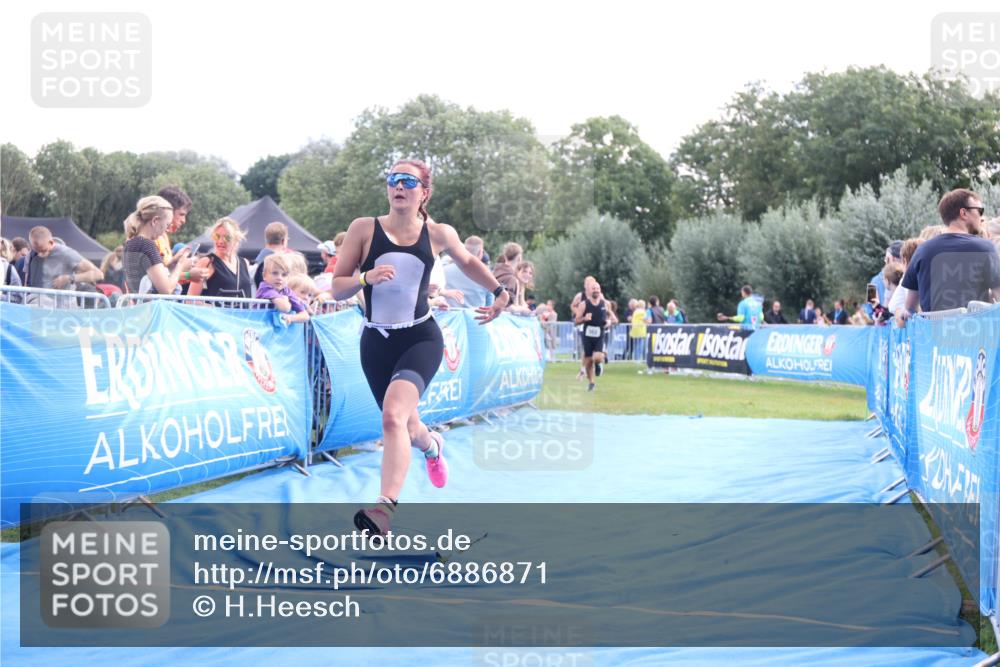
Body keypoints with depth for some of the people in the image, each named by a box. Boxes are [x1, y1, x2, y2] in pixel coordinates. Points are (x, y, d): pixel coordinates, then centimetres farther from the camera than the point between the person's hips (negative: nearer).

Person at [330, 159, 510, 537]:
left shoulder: (438, 235, 0)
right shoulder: (364, 229, -4)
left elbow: (468, 262, 22)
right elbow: (337, 287, -3)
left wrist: (500, 292, 16)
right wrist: (367, 277, -21)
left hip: (421, 338, -2)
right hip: (376, 341, 2)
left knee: (394, 415, -28)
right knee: (405, 427, 17)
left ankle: (385, 507, -35)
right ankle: (432, 447, 56)